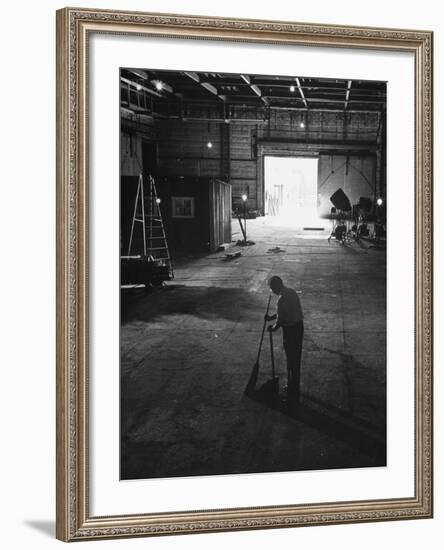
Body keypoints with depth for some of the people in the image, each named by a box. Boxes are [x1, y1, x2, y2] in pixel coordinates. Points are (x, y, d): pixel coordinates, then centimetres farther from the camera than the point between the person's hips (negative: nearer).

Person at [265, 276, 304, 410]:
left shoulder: (282, 299, -23)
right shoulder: (291, 292, 7)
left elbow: (280, 320, -17)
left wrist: (273, 328, 1)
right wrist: (271, 317, 16)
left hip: (290, 330, -9)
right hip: (299, 326, 9)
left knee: (292, 362, -1)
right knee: (295, 360, 21)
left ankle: (293, 396, 6)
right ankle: (293, 387, 37)